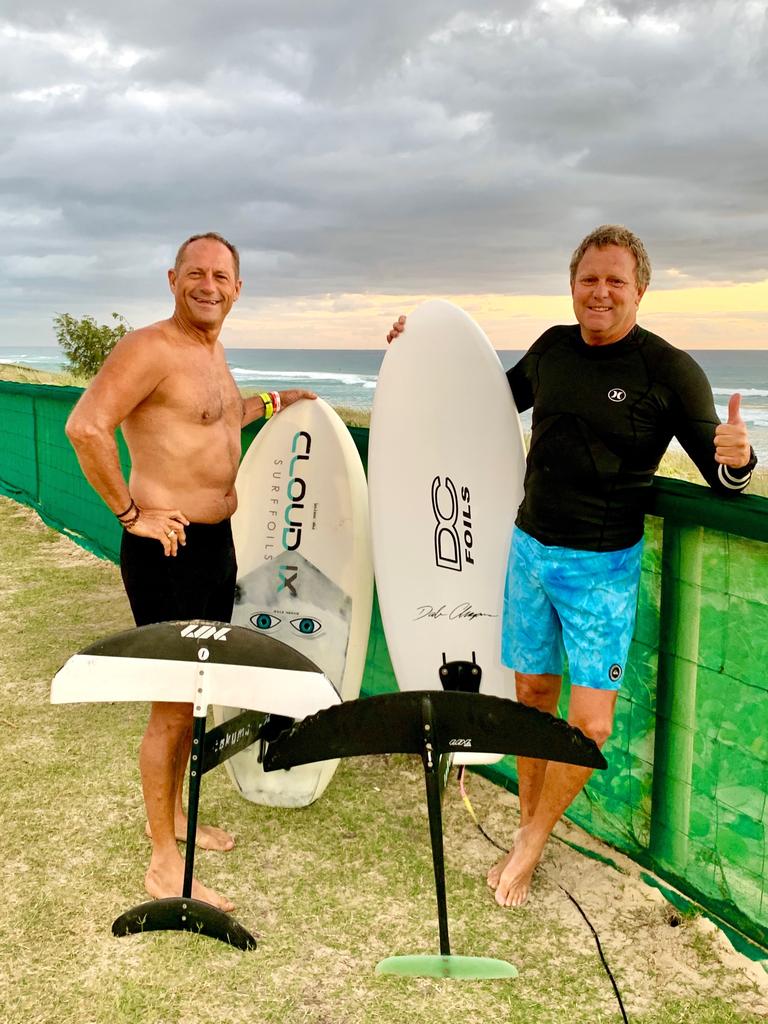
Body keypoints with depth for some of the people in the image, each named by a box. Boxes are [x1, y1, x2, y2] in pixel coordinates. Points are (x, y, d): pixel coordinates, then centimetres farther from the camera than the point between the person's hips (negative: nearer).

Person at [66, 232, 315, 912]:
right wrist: (131, 514, -22)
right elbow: (85, 427, -26)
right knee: (173, 705, -2)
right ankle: (164, 868, 12)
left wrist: (269, 404, 33)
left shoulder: (212, 352, 14)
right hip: (167, 549, -9)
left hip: (216, 542, 9)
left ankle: (174, 814, 39)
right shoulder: (150, 348, -16)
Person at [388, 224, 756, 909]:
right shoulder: (553, 347, 3)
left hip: (601, 567, -4)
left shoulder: (670, 370, -12)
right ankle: (528, 834, 30)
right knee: (533, 694, 14)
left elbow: (719, 474, -11)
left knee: (590, 722, -6)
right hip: (529, 547, 5)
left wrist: (735, 461, -35)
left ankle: (532, 842, 17)